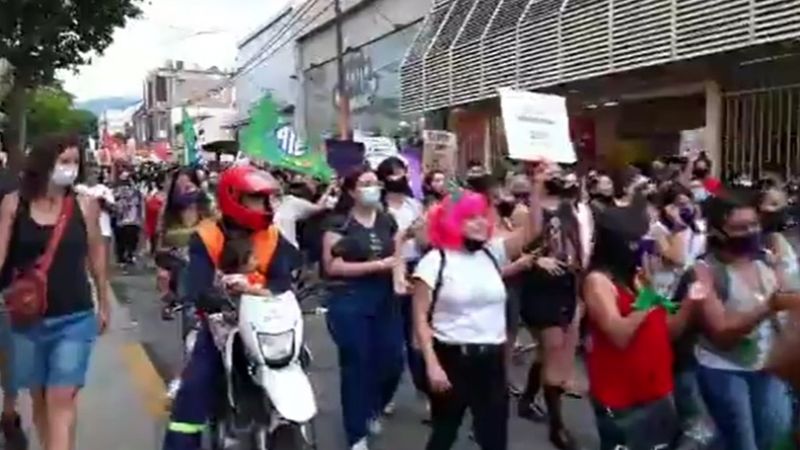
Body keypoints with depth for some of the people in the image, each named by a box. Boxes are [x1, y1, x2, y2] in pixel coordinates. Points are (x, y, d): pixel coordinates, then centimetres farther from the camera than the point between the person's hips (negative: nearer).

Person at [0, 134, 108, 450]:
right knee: (39, 398, 16)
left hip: (75, 319, -2)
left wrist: (103, 305, 15)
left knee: (62, 400, -4)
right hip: (27, 319, 2)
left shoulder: (85, 205, -4)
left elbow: (96, 256, 7)